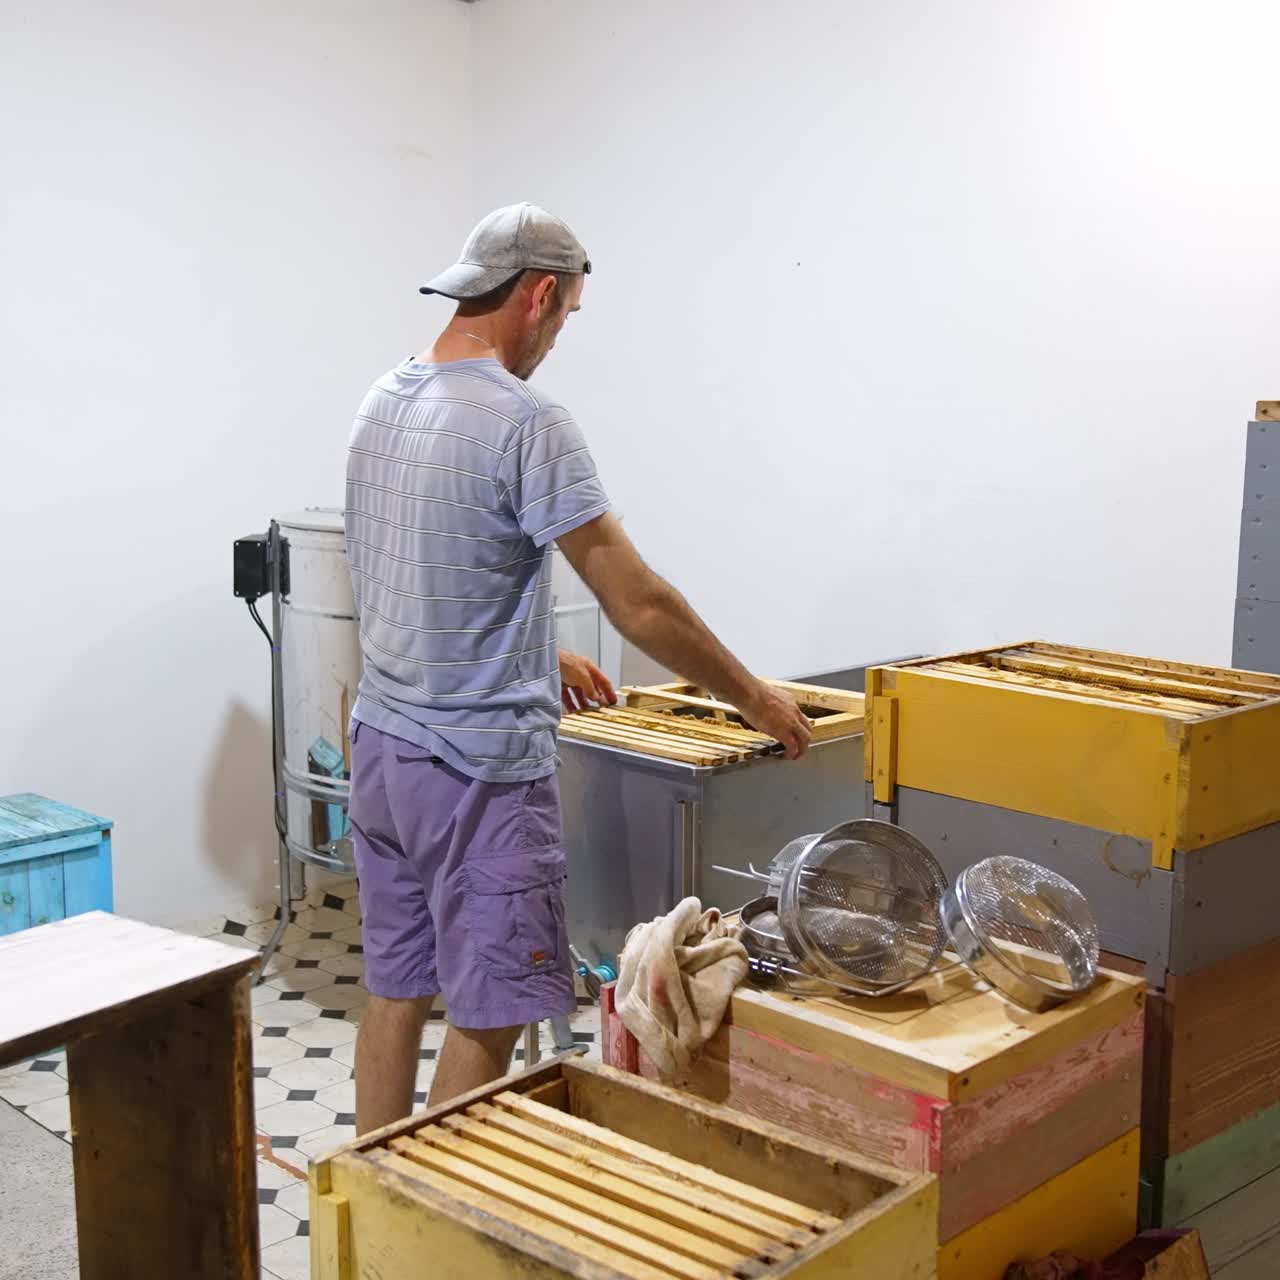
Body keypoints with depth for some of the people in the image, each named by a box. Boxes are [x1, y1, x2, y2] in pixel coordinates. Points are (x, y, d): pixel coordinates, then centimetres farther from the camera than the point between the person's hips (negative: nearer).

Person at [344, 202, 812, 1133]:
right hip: (479, 770, -9)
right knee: (488, 1013, 4)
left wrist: (539, 656, 25)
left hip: (383, 743, 9)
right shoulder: (527, 424, -19)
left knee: (396, 987, 17)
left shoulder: (386, 401, 7)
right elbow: (639, 604, -18)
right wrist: (755, 699, -6)